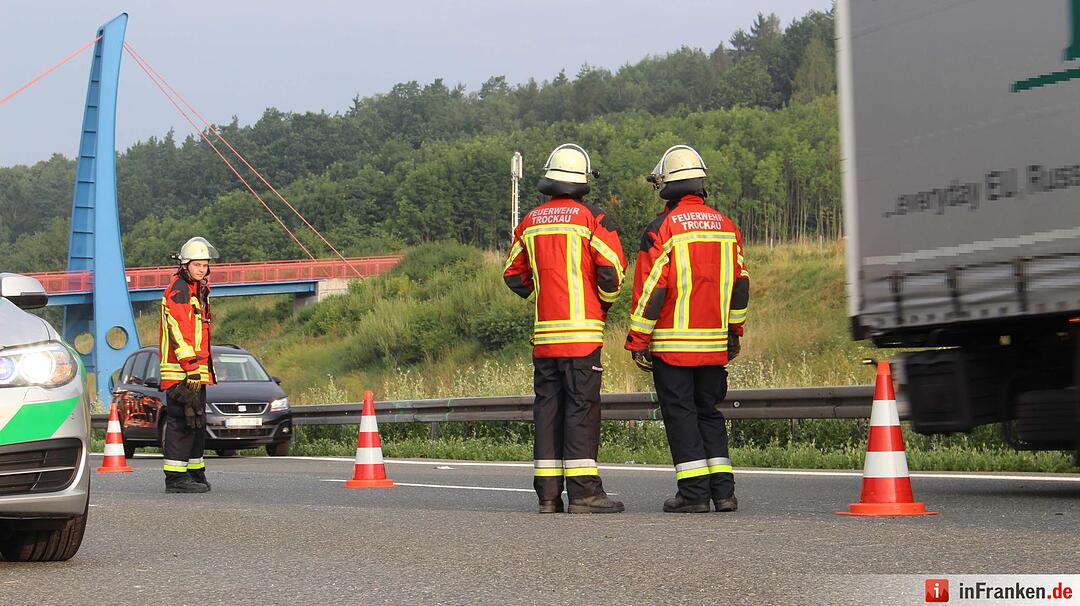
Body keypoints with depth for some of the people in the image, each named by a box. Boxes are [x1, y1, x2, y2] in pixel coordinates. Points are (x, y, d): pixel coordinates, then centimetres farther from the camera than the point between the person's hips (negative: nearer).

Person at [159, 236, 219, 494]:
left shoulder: (198, 291, 21)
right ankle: (175, 477, -9)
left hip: (197, 371, 10)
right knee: (181, 422, -10)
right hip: (179, 371, -10)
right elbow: (179, 332, -20)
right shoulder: (178, 290, -11)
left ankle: (195, 473, 26)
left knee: (197, 423, 16)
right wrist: (192, 366, -24)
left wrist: (204, 369, 24)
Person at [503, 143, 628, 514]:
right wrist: (605, 302, 6)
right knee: (581, 407, -6)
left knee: (547, 406, 8)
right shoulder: (591, 218, -5)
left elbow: (513, 274, 16)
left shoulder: (530, 222, 11)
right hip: (581, 330, -5)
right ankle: (584, 493, -10)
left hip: (543, 331, 5)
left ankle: (548, 494, 8)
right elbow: (612, 268, -11)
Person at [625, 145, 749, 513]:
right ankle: (723, 491, 9)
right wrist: (734, 332, 22)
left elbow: (650, 289, -12)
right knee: (710, 413, 14)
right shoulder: (726, 227, 8)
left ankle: (694, 492, -2)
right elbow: (740, 284, 13)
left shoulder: (663, 228, -10)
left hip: (672, 344, -5)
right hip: (714, 344, 5)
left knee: (680, 414, 1)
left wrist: (637, 340, -7)